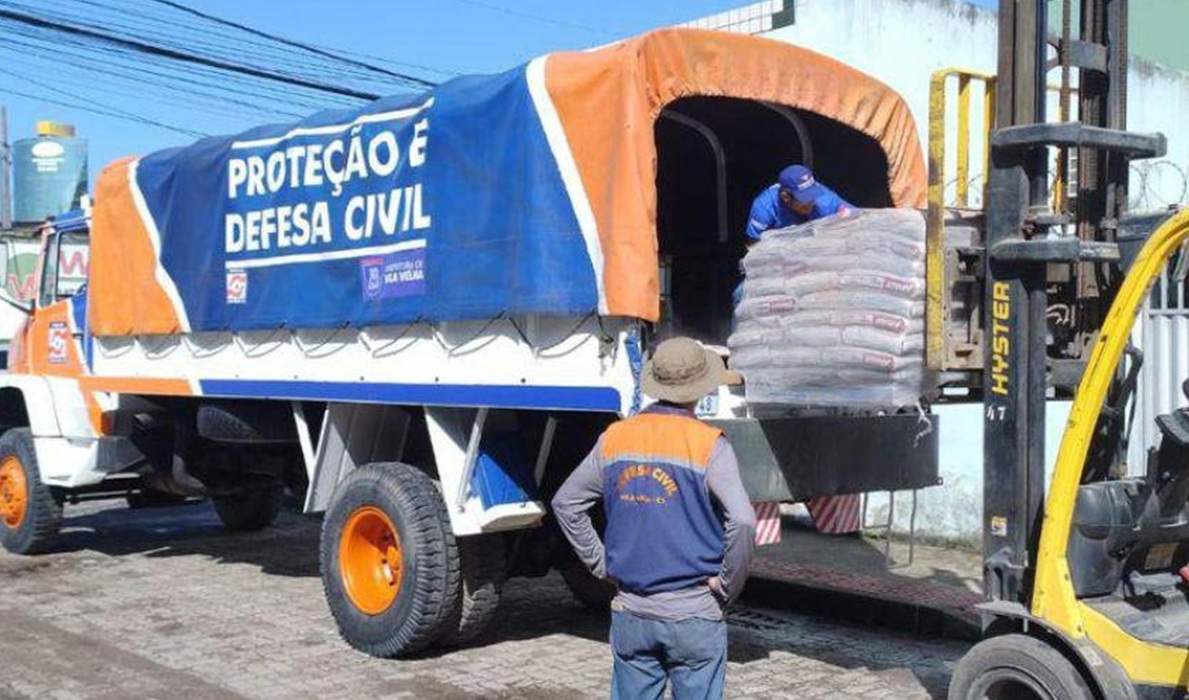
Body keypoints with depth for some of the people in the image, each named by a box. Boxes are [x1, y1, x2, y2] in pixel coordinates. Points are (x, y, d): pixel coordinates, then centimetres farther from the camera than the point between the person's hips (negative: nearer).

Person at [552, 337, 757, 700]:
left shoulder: (614, 438, 3)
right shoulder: (709, 446, -12)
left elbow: (565, 502, 12)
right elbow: (742, 523, -22)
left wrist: (601, 564, 15)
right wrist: (727, 588, -8)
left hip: (630, 614, 4)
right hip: (694, 615, -4)